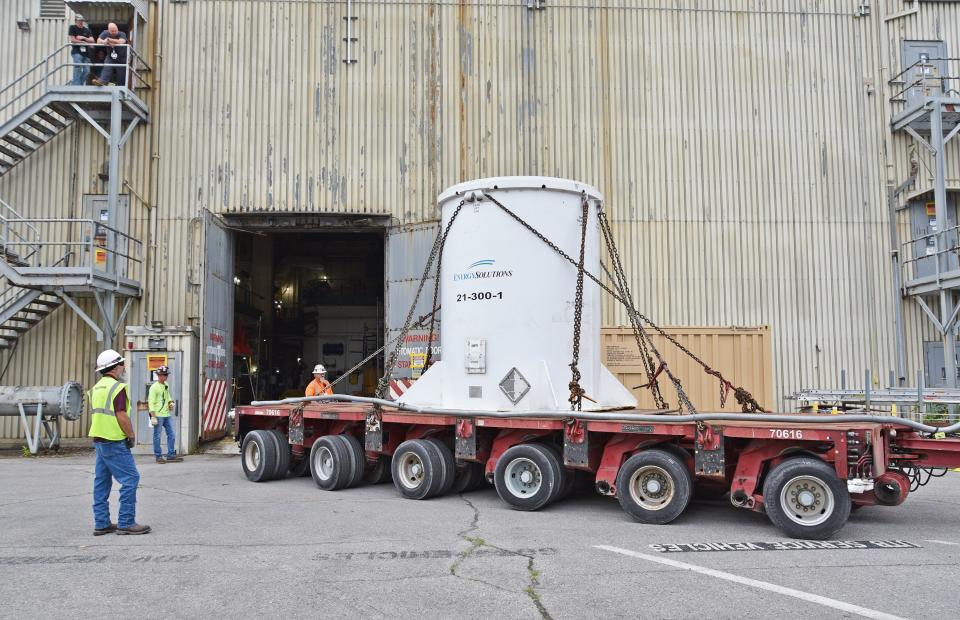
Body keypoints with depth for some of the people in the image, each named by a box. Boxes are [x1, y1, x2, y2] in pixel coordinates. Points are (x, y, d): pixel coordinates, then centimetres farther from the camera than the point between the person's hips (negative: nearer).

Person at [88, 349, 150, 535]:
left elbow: (96, 414, 19)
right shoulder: (118, 387, -14)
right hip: (114, 442, -10)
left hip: (99, 440, 10)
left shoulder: (97, 387, 14)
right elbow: (121, 416, -20)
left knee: (102, 481, 12)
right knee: (130, 478, -7)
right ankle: (126, 523, -6)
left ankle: (101, 523, 16)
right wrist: (132, 436, -8)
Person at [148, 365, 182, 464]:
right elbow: (151, 403, -14)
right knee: (157, 436, 1)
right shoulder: (154, 387, -11)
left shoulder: (166, 385, 12)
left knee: (172, 434, 8)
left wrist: (170, 403, 6)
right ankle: (159, 457, 9)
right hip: (158, 416, -8)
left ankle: (171, 455, 14)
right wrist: (153, 417, -19)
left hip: (167, 415, 8)